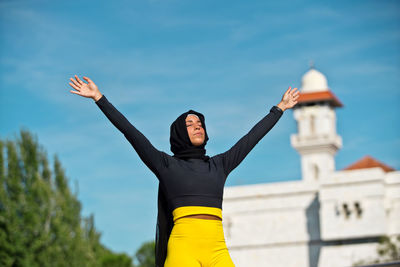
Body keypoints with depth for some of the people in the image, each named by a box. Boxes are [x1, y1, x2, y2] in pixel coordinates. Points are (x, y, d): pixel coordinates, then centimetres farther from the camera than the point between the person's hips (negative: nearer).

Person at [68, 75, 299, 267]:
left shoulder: (220, 164, 22)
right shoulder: (166, 164, 13)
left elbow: (252, 137, 30)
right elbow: (130, 131, 9)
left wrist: (280, 108, 38)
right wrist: (99, 98, 5)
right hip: (183, 247, -3)